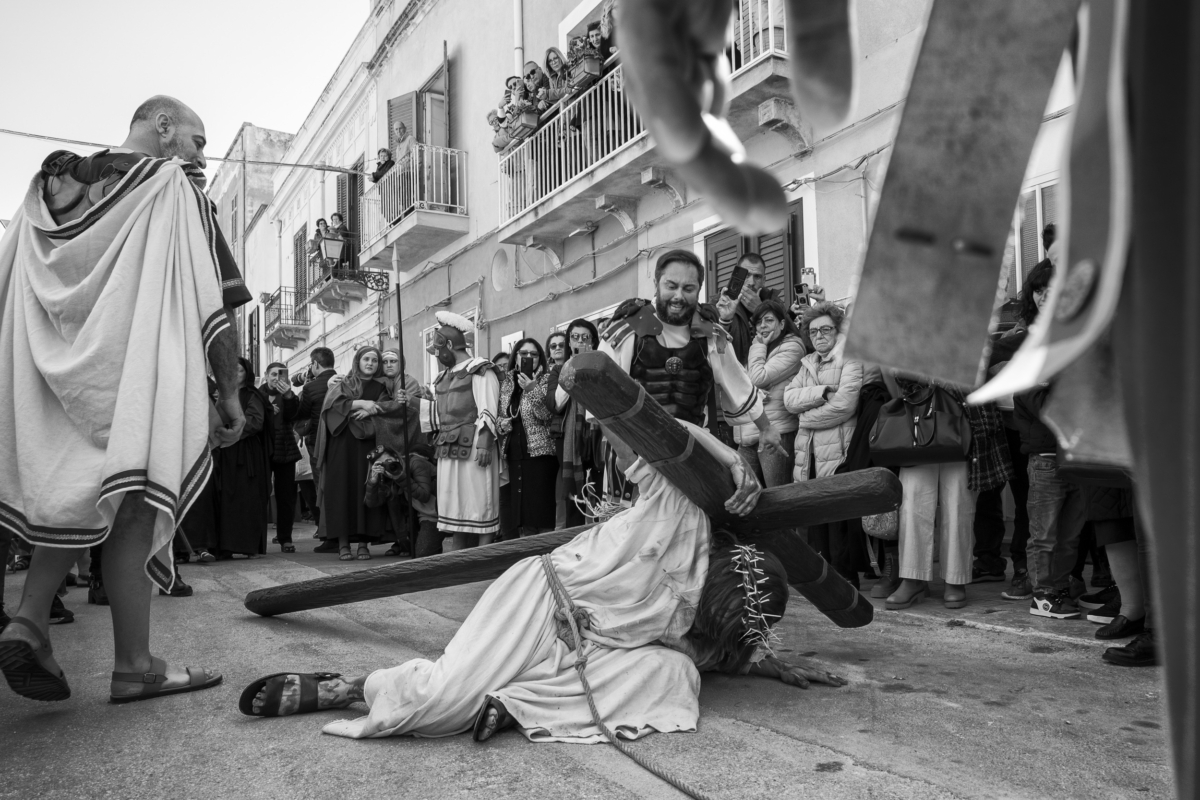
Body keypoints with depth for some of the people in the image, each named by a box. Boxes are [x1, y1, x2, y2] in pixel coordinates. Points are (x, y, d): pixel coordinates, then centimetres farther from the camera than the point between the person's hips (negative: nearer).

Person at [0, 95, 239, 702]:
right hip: (139, 375, -5)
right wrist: (230, 395, -4)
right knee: (132, 511, -1)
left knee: (73, 495, 20)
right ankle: (133, 667, 6)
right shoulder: (173, 186, -1)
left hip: (56, 377, 6)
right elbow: (214, 305, -7)